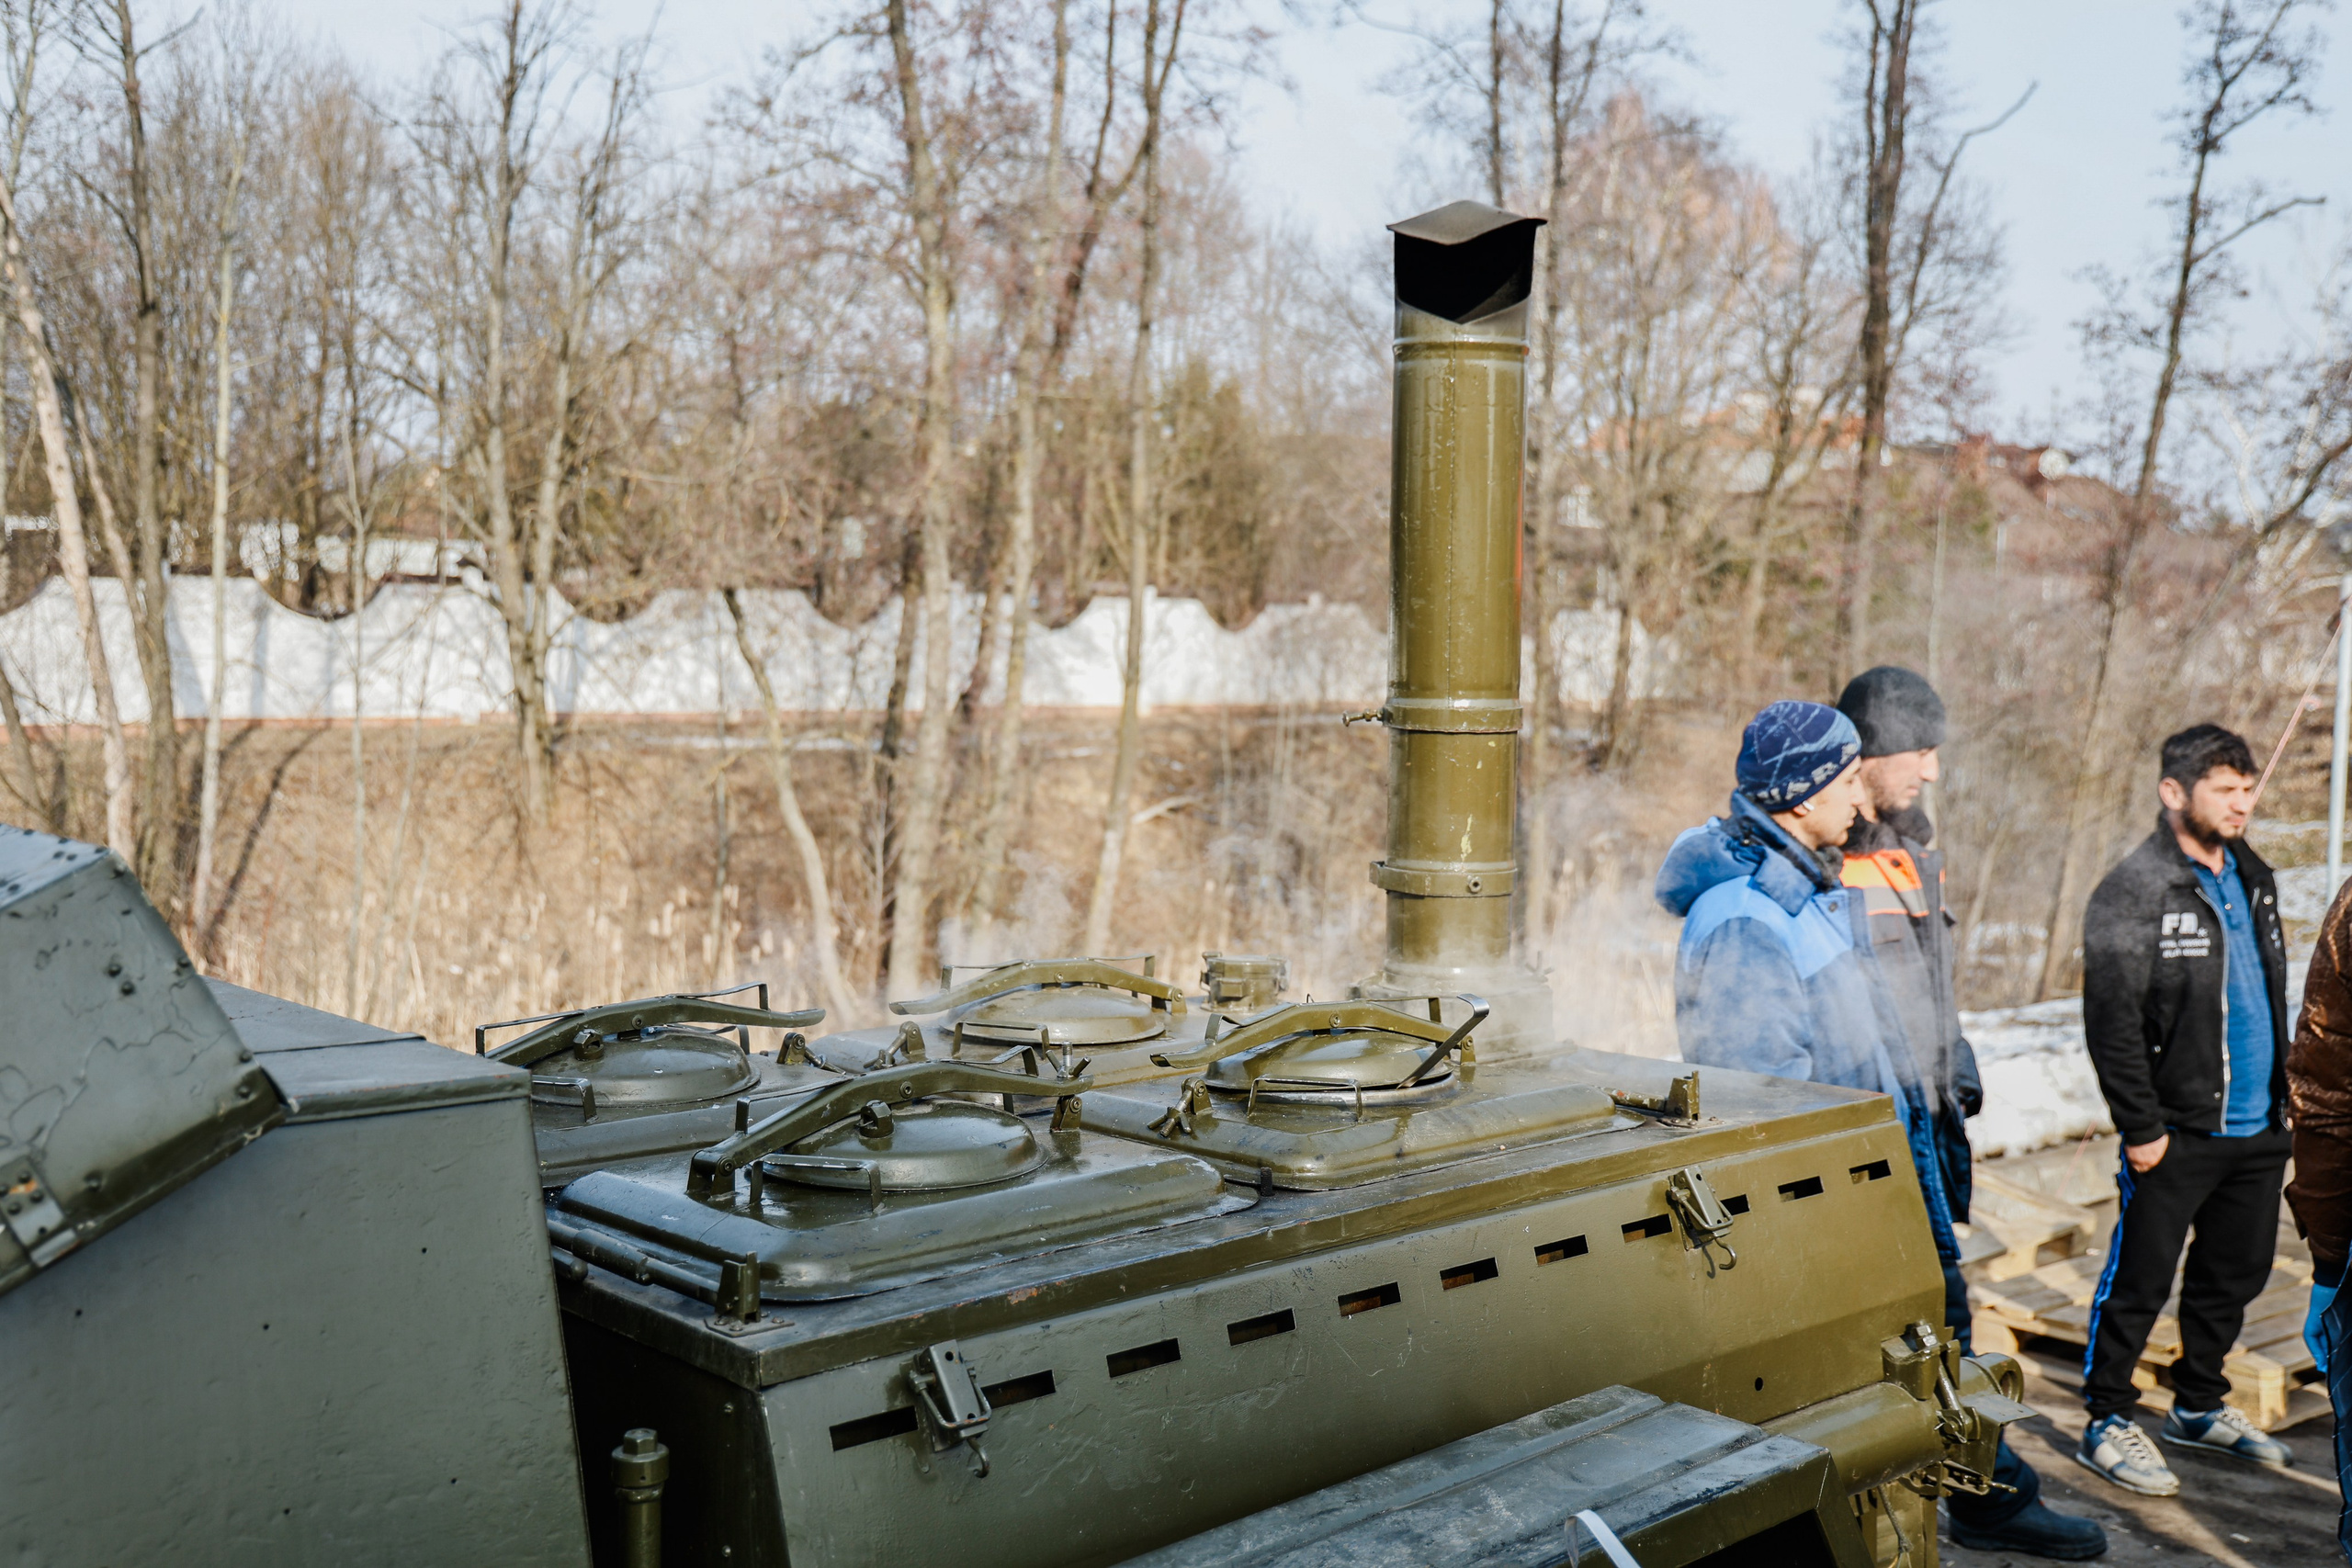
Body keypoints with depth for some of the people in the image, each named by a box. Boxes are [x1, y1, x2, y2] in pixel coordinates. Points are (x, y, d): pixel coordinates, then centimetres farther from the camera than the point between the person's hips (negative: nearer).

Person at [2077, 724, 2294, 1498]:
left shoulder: (2253, 877, 10)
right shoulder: (2133, 891, -14)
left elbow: (2272, 995, 20)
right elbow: (2112, 1022, -16)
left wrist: (2279, 1099, 16)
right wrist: (2142, 1128, -16)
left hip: (2256, 1129, 7)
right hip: (2178, 1134, -7)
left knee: (2234, 1275, 17)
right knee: (2140, 1281, 1)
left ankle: (2199, 1406, 34)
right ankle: (2107, 1420, 15)